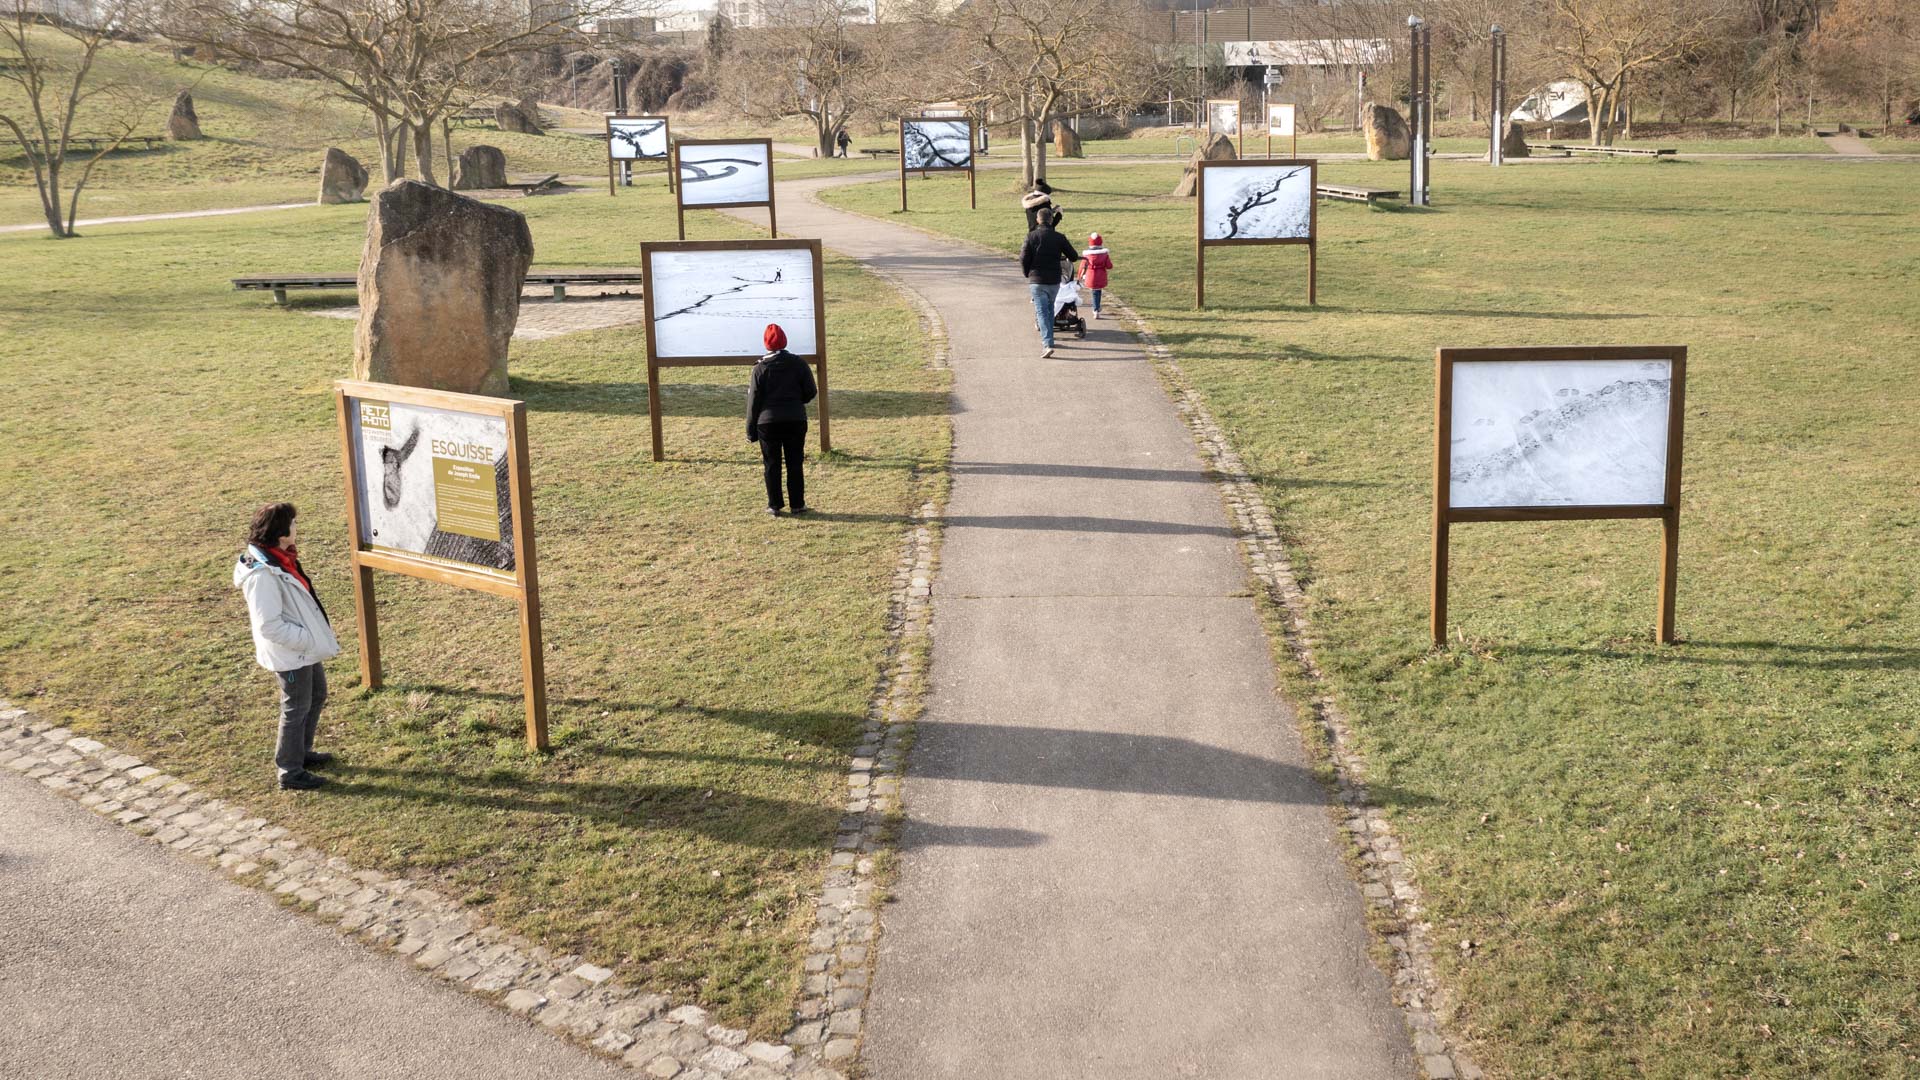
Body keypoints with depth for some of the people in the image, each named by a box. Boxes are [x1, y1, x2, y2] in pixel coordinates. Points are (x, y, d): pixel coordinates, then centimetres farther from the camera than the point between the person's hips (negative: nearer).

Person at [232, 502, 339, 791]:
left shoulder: (280, 559, 2)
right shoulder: (262, 574, -28)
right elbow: (269, 626, -28)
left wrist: (320, 635, 7)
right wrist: (310, 639, -22)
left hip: (306, 648, 10)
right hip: (289, 654, -10)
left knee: (317, 697, 24)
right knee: (296, 709, 4)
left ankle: (303, 752, 42)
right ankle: (291, 773, 18)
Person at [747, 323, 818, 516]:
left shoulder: (760, 368, -3)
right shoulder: (798, 363, 0)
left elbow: (754, 400, -3)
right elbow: (810, 392, 1)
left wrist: (751, 431, 2)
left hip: (767, 422, -1)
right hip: (796, 420, 1)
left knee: (771, 464, 6)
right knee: (795, 463, 8)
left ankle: (774, 506, 8)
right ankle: (798, 504, 10)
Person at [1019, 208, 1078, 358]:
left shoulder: (1032, 236, -6)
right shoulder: (1059, 237, 0)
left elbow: (1024, 259, -8)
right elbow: (1074, 256, 7)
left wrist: (1027, 275, 10)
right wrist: (1068, 259, 31)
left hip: (1036, 281, -2)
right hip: (1054, 281, 3)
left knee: (1042, 312, -4)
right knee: (1050, 309, 22)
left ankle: (1048, 344, -18)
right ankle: (1047, 339, 30)